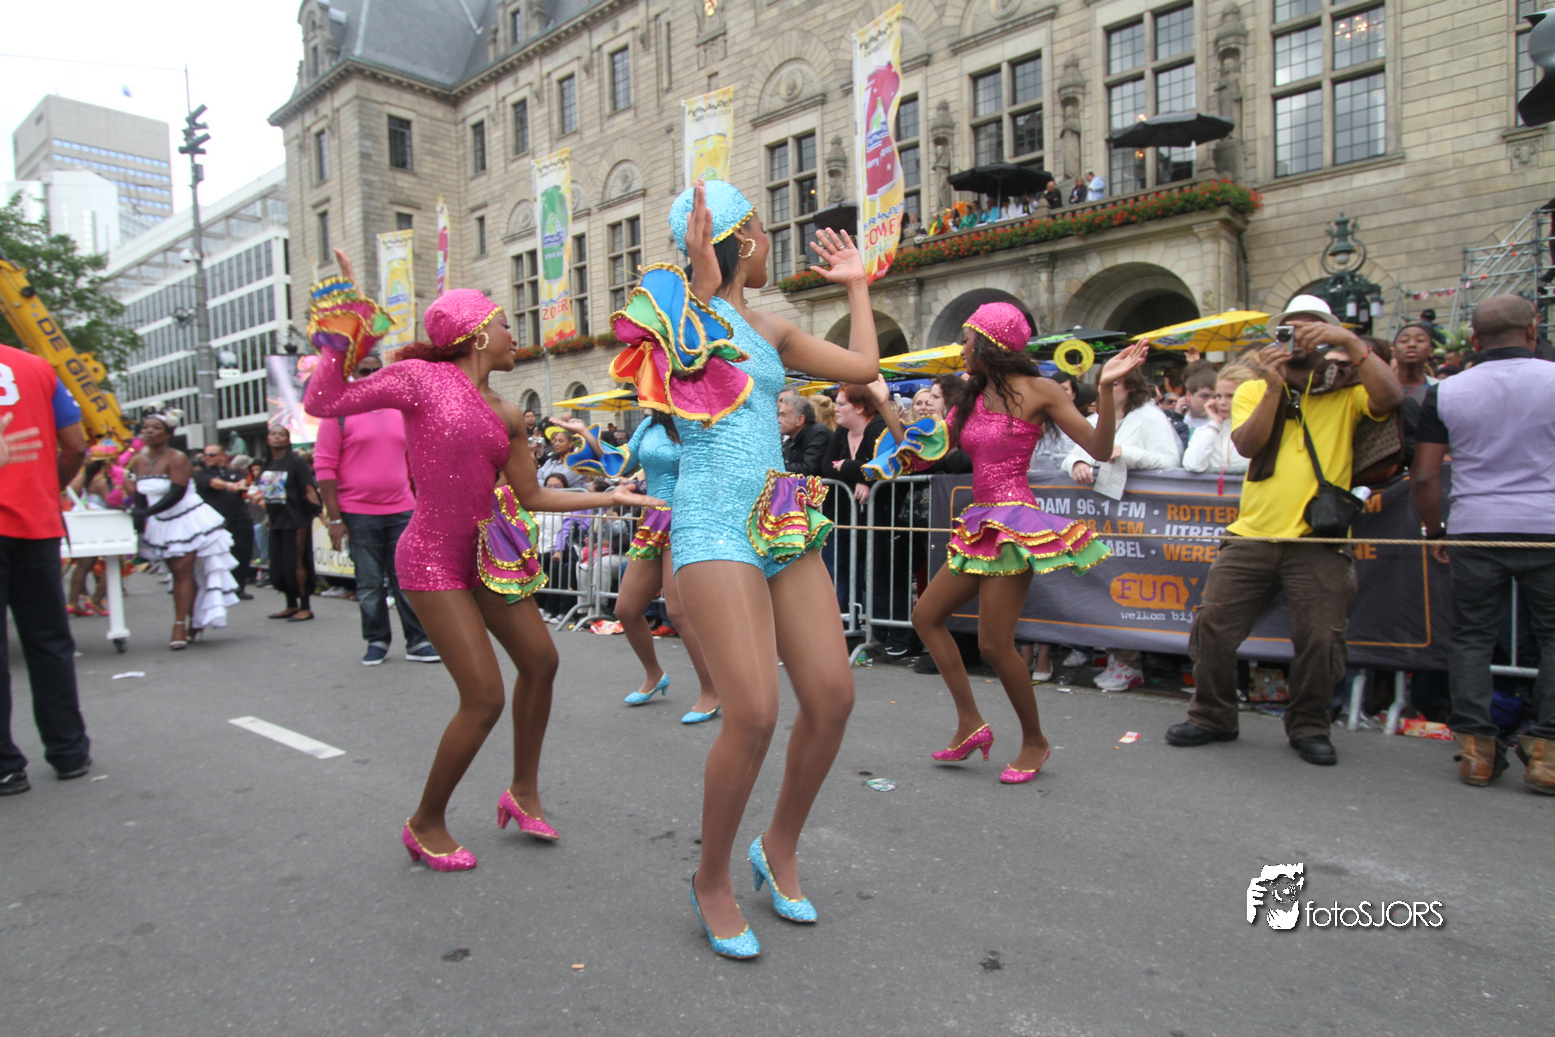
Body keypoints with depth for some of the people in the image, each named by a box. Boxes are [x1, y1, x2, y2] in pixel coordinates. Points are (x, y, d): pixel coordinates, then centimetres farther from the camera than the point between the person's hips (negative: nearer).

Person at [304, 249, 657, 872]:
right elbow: (322, 403, -8)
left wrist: (609, 497, 10)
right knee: (484, 698, -8)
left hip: (490, 553, 7)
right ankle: (425, 824, 16)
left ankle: (524, 791, 31)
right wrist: (343, 327, -7)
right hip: (434, 560, -7)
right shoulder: (420, 378, -8)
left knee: (540, 663, 10)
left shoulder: (507, 416, 8)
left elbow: (533, 497, 12)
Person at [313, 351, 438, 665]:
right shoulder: (338, 413, 0)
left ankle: (418, 641, 10)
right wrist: (333, 518, -9)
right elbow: (324, 467, -4)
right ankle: (377, 641, 20)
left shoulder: (400, 413, 12)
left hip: (401, 511, 3)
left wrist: (419, 505, 13)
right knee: (369, 583, 6)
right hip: (359, 514, -2)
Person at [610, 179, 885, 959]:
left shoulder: (771, 329, 20)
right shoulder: (680, 308, 2)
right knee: (754, 713, -14)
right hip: (715, 525, -7)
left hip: (783, 524, 7)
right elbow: (692, 362, -16)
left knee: (832, 698, 1)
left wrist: (854, 283, 32)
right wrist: (704, 286, -19)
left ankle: (779, 848, 26)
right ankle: (712, 880, 13)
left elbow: (864, 365, 21)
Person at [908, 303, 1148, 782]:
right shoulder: (969, 400, 14)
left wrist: (1107, 388, -22)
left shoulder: (1038, 391, -5)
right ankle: (971, 724, 15)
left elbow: (1099, 449, -10)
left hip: (1015, 522, -8)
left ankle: (1035, 741, 16)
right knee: (926, 616, 9)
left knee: (994, 643, -8)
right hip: (981, 523, 8)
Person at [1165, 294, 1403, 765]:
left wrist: (1351, 341, -16)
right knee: (1213, 625, 1)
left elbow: (1390, 397, -17)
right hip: (1252, 533, 2)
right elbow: (1247, 445, -6)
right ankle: (1212, 717, 19)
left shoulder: (1346, 391, 6)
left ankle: (1308, 728, 20)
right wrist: (1274, 387, -14)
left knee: (1321, 638, -4)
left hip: (1319, 541, -2)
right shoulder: (1253, 391, 10)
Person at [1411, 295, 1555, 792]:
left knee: (1472, 636, 11)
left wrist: (1434, 530, 14)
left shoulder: (1445, 392, 1)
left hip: (1475, 528, 1)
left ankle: (1476, 747, 10)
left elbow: (1423, 476, 1)